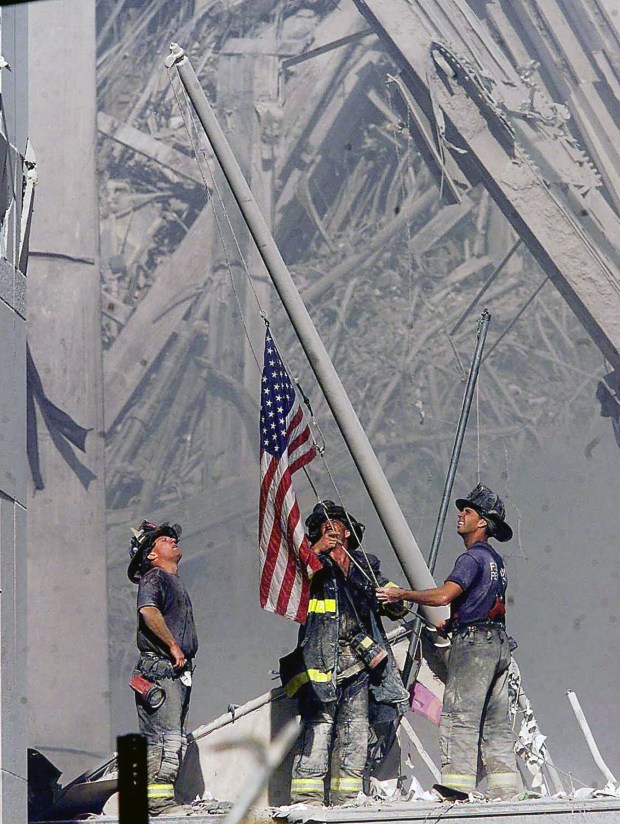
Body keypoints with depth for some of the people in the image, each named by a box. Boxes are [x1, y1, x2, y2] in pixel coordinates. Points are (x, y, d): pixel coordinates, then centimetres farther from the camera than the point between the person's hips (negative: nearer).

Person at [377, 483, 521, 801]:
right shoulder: (495, 560, 20)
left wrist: (401, 593, -14)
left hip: (474, 643, -10)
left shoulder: (473, 557, -10)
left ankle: (456, 786, -18)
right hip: (499, 643, 10)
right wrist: (453, 624, 30)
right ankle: (505, 788, 6)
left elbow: (443, 596, -22)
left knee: (459, 715, -12)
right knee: (495, 721, 9)